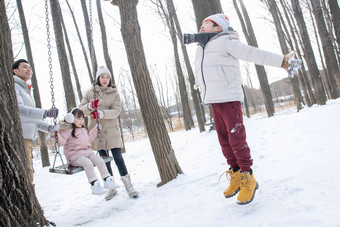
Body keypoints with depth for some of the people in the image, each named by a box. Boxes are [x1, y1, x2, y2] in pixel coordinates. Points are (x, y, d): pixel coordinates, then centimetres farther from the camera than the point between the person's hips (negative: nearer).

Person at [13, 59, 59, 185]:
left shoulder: (28, 90, 25)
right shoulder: (13, 87, -5)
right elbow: (18, 108, -24)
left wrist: (48, 127, 13)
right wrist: (45, 113, -36)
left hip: (28, 138, 10)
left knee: (28, 173, 13)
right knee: (26, 175, -14)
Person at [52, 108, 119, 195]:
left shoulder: (83, 129, 21)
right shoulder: (67, 130, -5)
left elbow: (88, 139, 35)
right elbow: (61, 142, -15)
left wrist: (95, 129, 36)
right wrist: (56, 135, -34)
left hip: (87, 152, 8)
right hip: (75, 156, -8)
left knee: (100, 161, -11)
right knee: (88, 163, -32)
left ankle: (107, 181, -3)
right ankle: (94, 185, -29)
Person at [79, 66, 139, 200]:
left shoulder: (114, 93, 4)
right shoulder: (90, 93, 6)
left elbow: (116, 111, -9)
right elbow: (81, 109, 1)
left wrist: (102, 113, -27)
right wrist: (90, 106, -21)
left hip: (111, 130, -1)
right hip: (97, 130, 1)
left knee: (118, 158, -8)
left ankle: (128, 186, 1)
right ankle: (111, 188, 21)